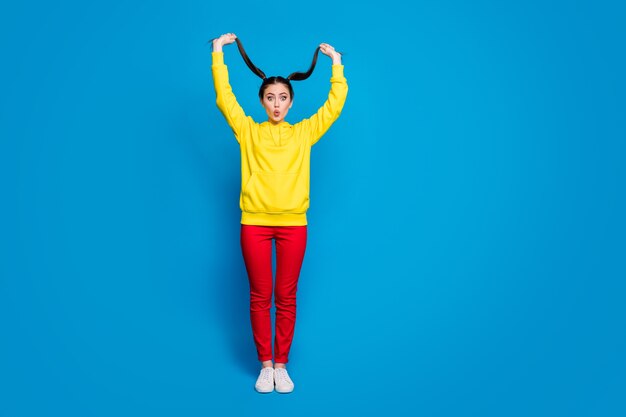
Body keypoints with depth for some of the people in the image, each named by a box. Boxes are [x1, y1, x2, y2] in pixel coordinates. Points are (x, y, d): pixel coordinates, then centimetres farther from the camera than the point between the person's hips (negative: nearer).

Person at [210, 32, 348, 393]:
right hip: (255, 223, 0)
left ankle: (282, 365, 19)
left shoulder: (304, 133, 9)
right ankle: (265, 365, 19)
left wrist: (336, 61, 10)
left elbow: (336, 104, 8)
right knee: (260, 296, 6)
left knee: (286, 298, 6)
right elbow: (224, 97, 3)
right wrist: (219, 52, 4)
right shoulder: (248, 131, 7)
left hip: (293, 224, 1)